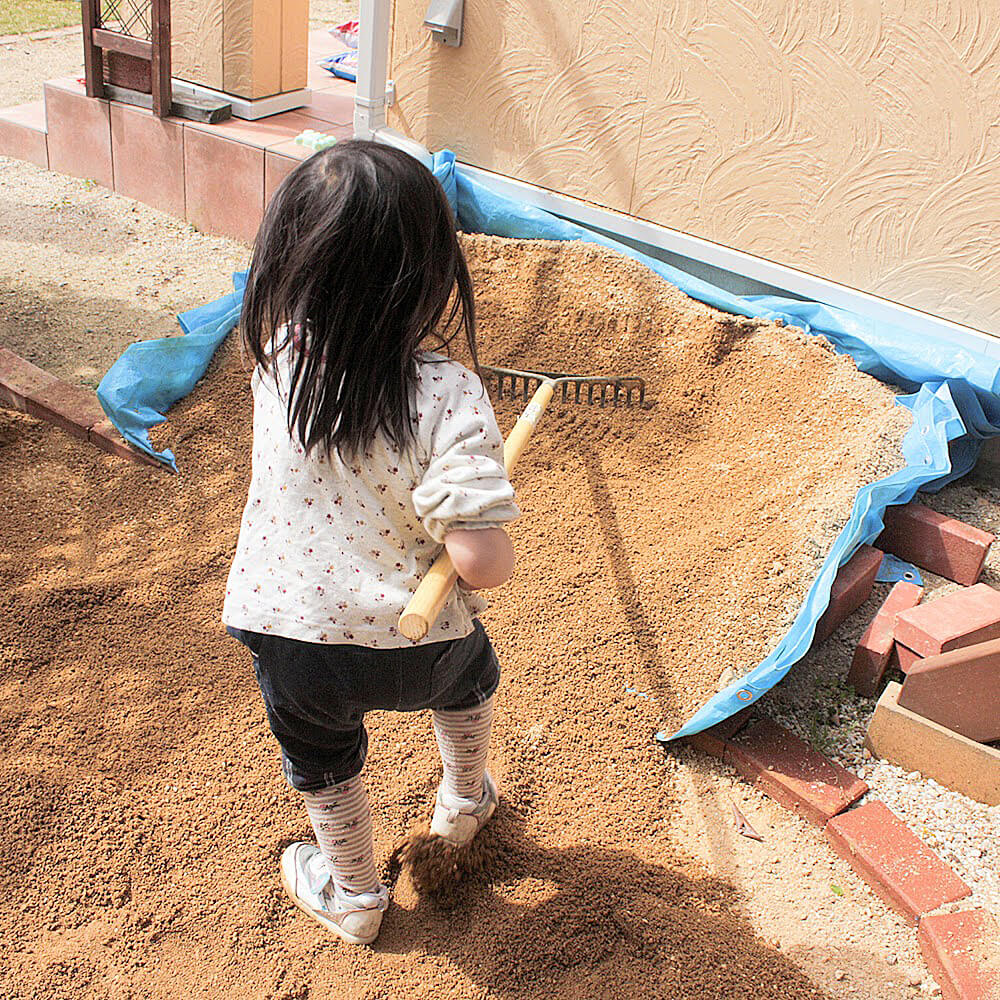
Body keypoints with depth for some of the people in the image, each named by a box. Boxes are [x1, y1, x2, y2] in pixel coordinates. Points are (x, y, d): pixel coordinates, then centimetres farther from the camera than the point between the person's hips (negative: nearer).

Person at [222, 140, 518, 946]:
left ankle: (352, 895, 54)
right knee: (471, 671, 35)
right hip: (414, 644, -1)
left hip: (284, 629, 2)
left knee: (323, 762, 30)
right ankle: (464, 803, 60)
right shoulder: (448, 398, -25)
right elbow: (482, 562, -29)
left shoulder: (277, 354, -13)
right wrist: (495, 558, -6)